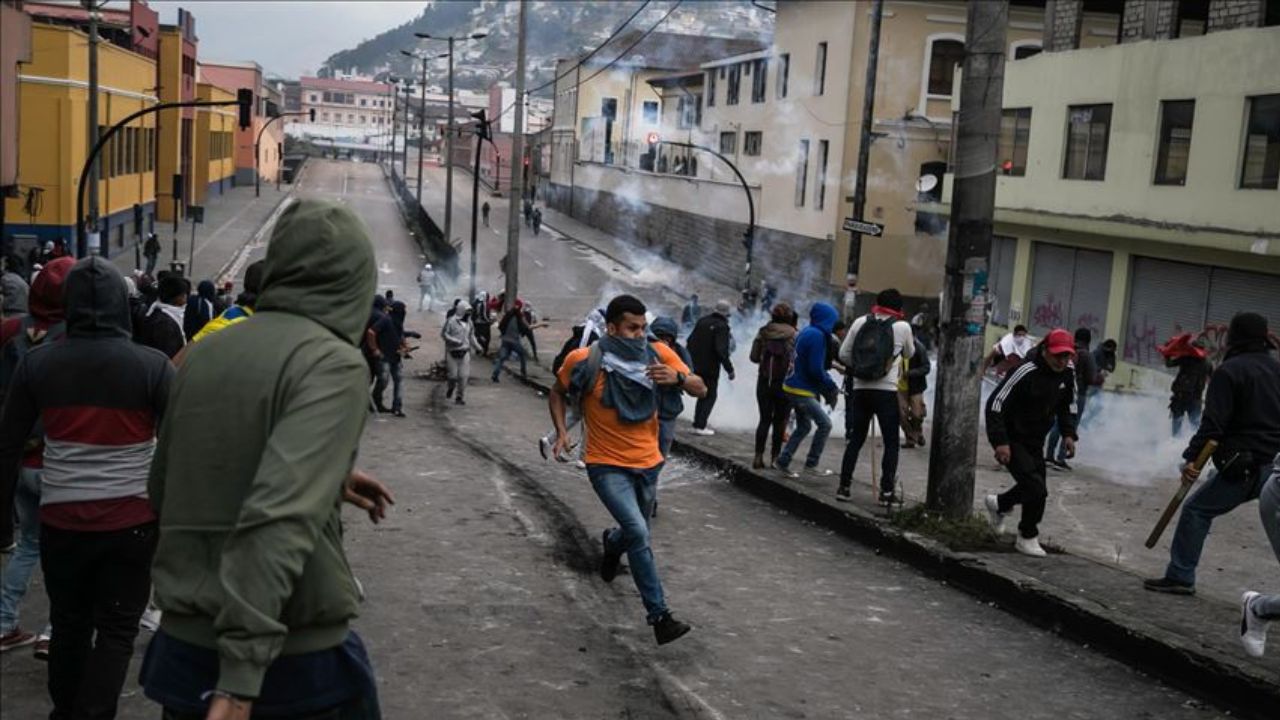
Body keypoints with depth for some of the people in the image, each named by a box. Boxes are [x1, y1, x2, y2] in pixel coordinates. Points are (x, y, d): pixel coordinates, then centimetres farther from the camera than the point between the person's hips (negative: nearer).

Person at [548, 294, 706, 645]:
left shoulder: (657, 354, -10)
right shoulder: (585, 361, -16)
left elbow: (700, 389, -9)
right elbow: (557, 394, 3)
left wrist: (678, 377, -30)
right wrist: (561, 431, -12)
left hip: (648, 463, 4)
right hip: (608, 467, -4)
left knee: (636, 530, 23)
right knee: (638, 534, -21)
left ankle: (612, 543, 61)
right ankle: (660, 616, -14)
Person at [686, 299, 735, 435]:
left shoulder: (702, 322, 7)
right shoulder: (722, 326, -15)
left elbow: (690, 341, 12)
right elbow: (722, 350, -22)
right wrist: (729, 369, -18)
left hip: (696, 366, 7)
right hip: (710, 368, -7)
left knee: (702, 395, 19)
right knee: (710, 396, 3)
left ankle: (698, 424, 19)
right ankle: (700, 426, -5)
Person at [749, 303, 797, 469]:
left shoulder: (763, 332, 1)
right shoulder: (793, 335, -6)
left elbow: (754, 357, 2)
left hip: (764, 382, 2)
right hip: (784, 383, -2)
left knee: (764, 419, 9)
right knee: (780, 421, 7)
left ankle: (758, 456, 2)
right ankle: (775, 456, 7)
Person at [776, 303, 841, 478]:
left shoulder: (805, 332, 11)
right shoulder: (817, 335, -18)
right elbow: (816, 370, -21)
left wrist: (829, 387, 10)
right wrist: (831, 386, -6)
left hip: (794, 387, 10)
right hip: (802, 390, -10)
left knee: (804, 426, 20)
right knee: (825, 424, -3)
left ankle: (783, 461, 22)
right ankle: (811, 464, 0)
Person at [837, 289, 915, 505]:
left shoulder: (860, 322, 5)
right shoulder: (902, 327, -1)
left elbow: (844, 354, 4)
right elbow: (909, 354, 16)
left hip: (860, 389, 3)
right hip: (887, 390, -3)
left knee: (855, 440, 11)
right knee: (891, 442, 5)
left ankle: (844, 486, 10)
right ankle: (887, 490, 2)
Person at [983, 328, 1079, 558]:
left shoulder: (1068, 373, -3)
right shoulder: (1027, 372, -26)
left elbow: (1067, 405, 16)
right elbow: (995, 404, -25)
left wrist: (1068, 433, 3)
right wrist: (1000, 442, -29)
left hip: (1035, 441, 8)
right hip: (1012, 440, -8)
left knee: (1034, 489, 15)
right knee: (1036, 489, -15)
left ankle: (998, 504, 46)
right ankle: (1027, 537, 7)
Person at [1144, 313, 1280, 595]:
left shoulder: (1229, 371, -7)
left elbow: (1214, 423, -16)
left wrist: (1192, 457, -18)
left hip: (1244, 467, -6)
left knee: (1197, 510, 6)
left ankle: (1180, 576, 5)